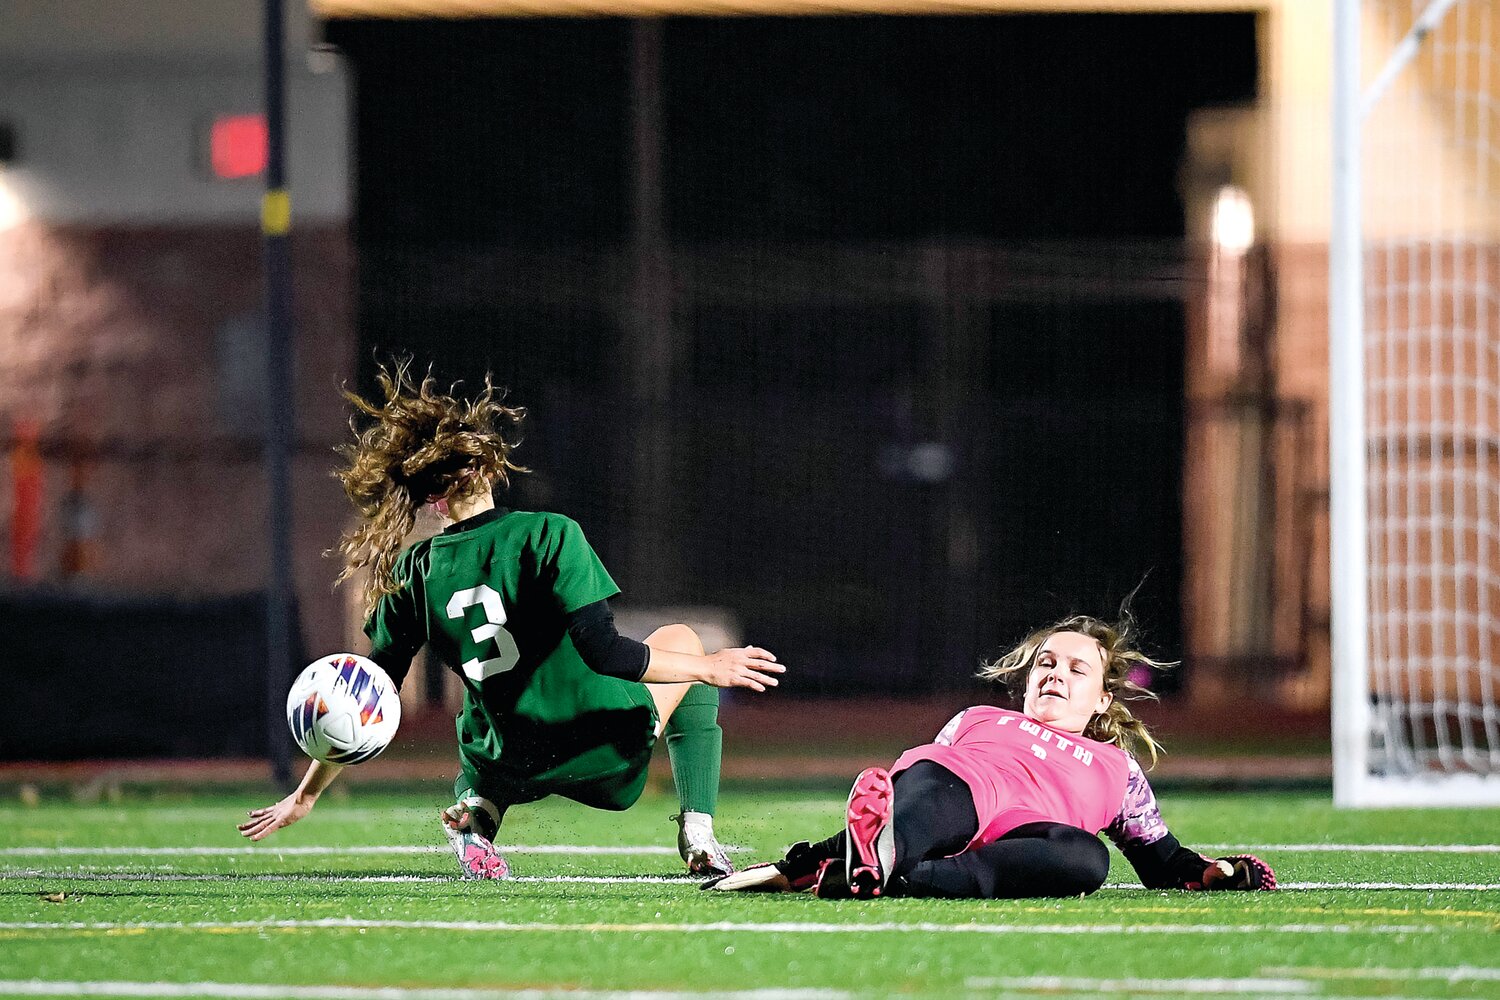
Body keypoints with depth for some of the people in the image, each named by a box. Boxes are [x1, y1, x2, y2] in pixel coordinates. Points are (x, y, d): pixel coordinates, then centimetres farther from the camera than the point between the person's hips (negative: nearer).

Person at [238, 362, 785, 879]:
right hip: (610, 753, -3)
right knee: (681, 640, 28)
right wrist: (709, 667, -12)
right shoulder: (549, 536, -19)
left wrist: (306, 794, 9)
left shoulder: (412, 573, -7)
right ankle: (697, 833, 13)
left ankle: (475, 808, 4)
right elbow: (603, 652, -25)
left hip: (509, 768, 3)